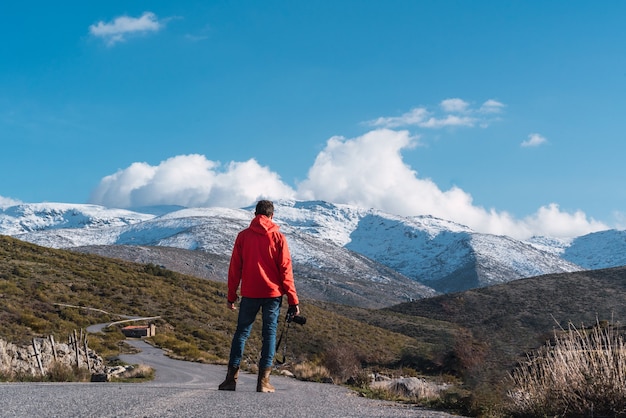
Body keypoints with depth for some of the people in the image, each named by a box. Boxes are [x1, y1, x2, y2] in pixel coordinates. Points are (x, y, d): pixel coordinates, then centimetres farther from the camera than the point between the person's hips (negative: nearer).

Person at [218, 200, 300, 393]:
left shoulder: (243, 236, 3)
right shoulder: (278, 237, 0)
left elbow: (235, 268, 3)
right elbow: (285, 270, -2)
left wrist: (231, 296, 9)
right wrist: (293, 299, 0)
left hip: (249, 293, 1)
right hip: (273, 293, -1)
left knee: (242, 332, 10)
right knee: (270, 333, 4)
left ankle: (231, 377, 5)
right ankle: (263, 380, 0)